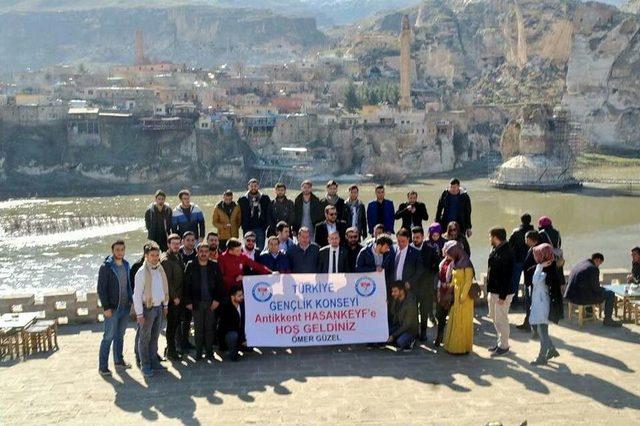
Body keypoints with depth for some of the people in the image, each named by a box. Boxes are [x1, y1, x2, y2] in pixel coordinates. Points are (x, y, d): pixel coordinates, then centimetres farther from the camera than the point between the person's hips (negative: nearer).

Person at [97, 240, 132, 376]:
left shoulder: (126, 265, 7)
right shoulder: (106, 267, -11)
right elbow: (101, 289, -12)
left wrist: (130, 300, 8)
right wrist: (106, 307, -16)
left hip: (125, 307, 6)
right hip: (112, 308, -6)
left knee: (120, 335, 16)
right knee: (109, 337, -1)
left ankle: (118, 360, 29)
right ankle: (102, 366, 7)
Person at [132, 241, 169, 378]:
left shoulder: (160, 269, 5)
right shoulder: (142, 272, -15)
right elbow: (137, 294, -14)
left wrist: (165, 305, 14)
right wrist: (139, 313, -16)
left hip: (159, 307, 6)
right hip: (147, 308, -6)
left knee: (155, 337, 15)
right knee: (145, 338, 3)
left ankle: (154, 362, 25)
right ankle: (145, 366, 11)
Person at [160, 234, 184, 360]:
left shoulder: (178, 256, 12)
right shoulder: (166, 260, -15)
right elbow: (168, 281, -17)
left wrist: (179, 296, 13)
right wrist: (174, 297, -15)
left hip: (178, 296, 8)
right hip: (172, 298, -8)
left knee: (176, 322, 15)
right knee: (172, 324, -1)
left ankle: (171, 347, 27)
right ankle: (171, 351, 8)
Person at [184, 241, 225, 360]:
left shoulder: (214, 266, 3)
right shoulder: (191, 266, 0)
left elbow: (219, 284, 4)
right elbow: (186, 285, 0)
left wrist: (217, 300, -3)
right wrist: (188, 301, -5)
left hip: (211, 302, 1)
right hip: (197, 302, -1)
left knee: (210, 327, 3)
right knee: (198, 328, 4)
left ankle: (209, 351, 13)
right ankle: (198, 352, 12)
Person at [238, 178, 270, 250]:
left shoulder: (265, 198, 8)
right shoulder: (242, 200, 6)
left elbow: (268, 214, 7)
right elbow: (241, 215, 6)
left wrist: (266, 226, -2)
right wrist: (244, 227, -2)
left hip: (261, 228, 0)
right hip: (248, 229, 0)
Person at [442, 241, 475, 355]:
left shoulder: (466, 264, -15)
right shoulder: (454, 264, 8)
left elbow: (468, 282, -17)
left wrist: (462, 297, -18)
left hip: (464, 297, -8)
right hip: (455, 296, 8)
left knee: (462, 322, 1)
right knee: (454, 321, 12)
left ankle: (462, 347, 10)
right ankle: (454, 345, 20)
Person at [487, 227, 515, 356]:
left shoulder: (506, 253, -21)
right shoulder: (496, 251, 9)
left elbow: (506, 276, -23)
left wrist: (502, 296, -23)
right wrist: (489, 291, 17)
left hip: (502, 293, -10)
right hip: (493, 291, 10)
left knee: (501, 319, 0)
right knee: (495, 318, 18)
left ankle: (504, 345, 13)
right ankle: (500, 342, 30)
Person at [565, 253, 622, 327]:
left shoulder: (579, 264, 14)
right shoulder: (593, 268, -13)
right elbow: (595, 287, -13)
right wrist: (604, 289, 9)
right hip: (581, 297, -9)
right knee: (610, 294, 1)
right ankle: (607, 320, 7)